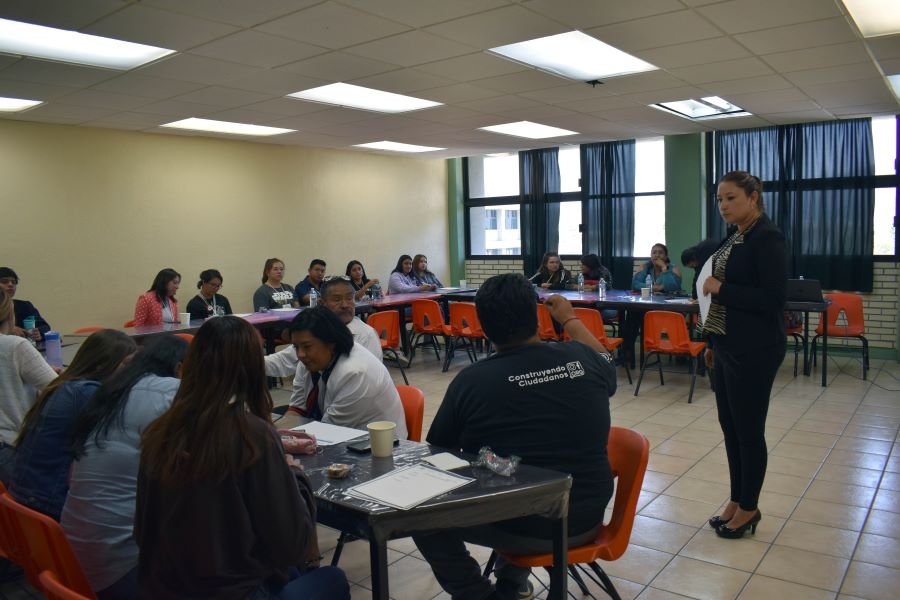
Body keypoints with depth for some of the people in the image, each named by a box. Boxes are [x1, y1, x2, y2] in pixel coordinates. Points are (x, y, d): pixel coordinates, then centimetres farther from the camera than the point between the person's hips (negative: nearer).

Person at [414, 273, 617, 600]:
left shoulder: (471, 379, -18)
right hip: (588, 519, 5)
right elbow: (606, 362, 18)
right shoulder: (584, 359, -9)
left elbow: (437, 451, -4)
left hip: (521, 528, -5)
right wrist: (570, 318, 30)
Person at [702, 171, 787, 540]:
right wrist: (713, 342, 17)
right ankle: (736, 499, 29)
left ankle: (749, 508, 19)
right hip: (728, 346, 9)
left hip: (754, 350, -9)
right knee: (730, 426, 15)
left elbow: (774, 298, -21)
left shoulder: (767, 237, -14)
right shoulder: (735, 238, 12)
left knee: (748, 429, 3)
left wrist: (720, 288, -17)